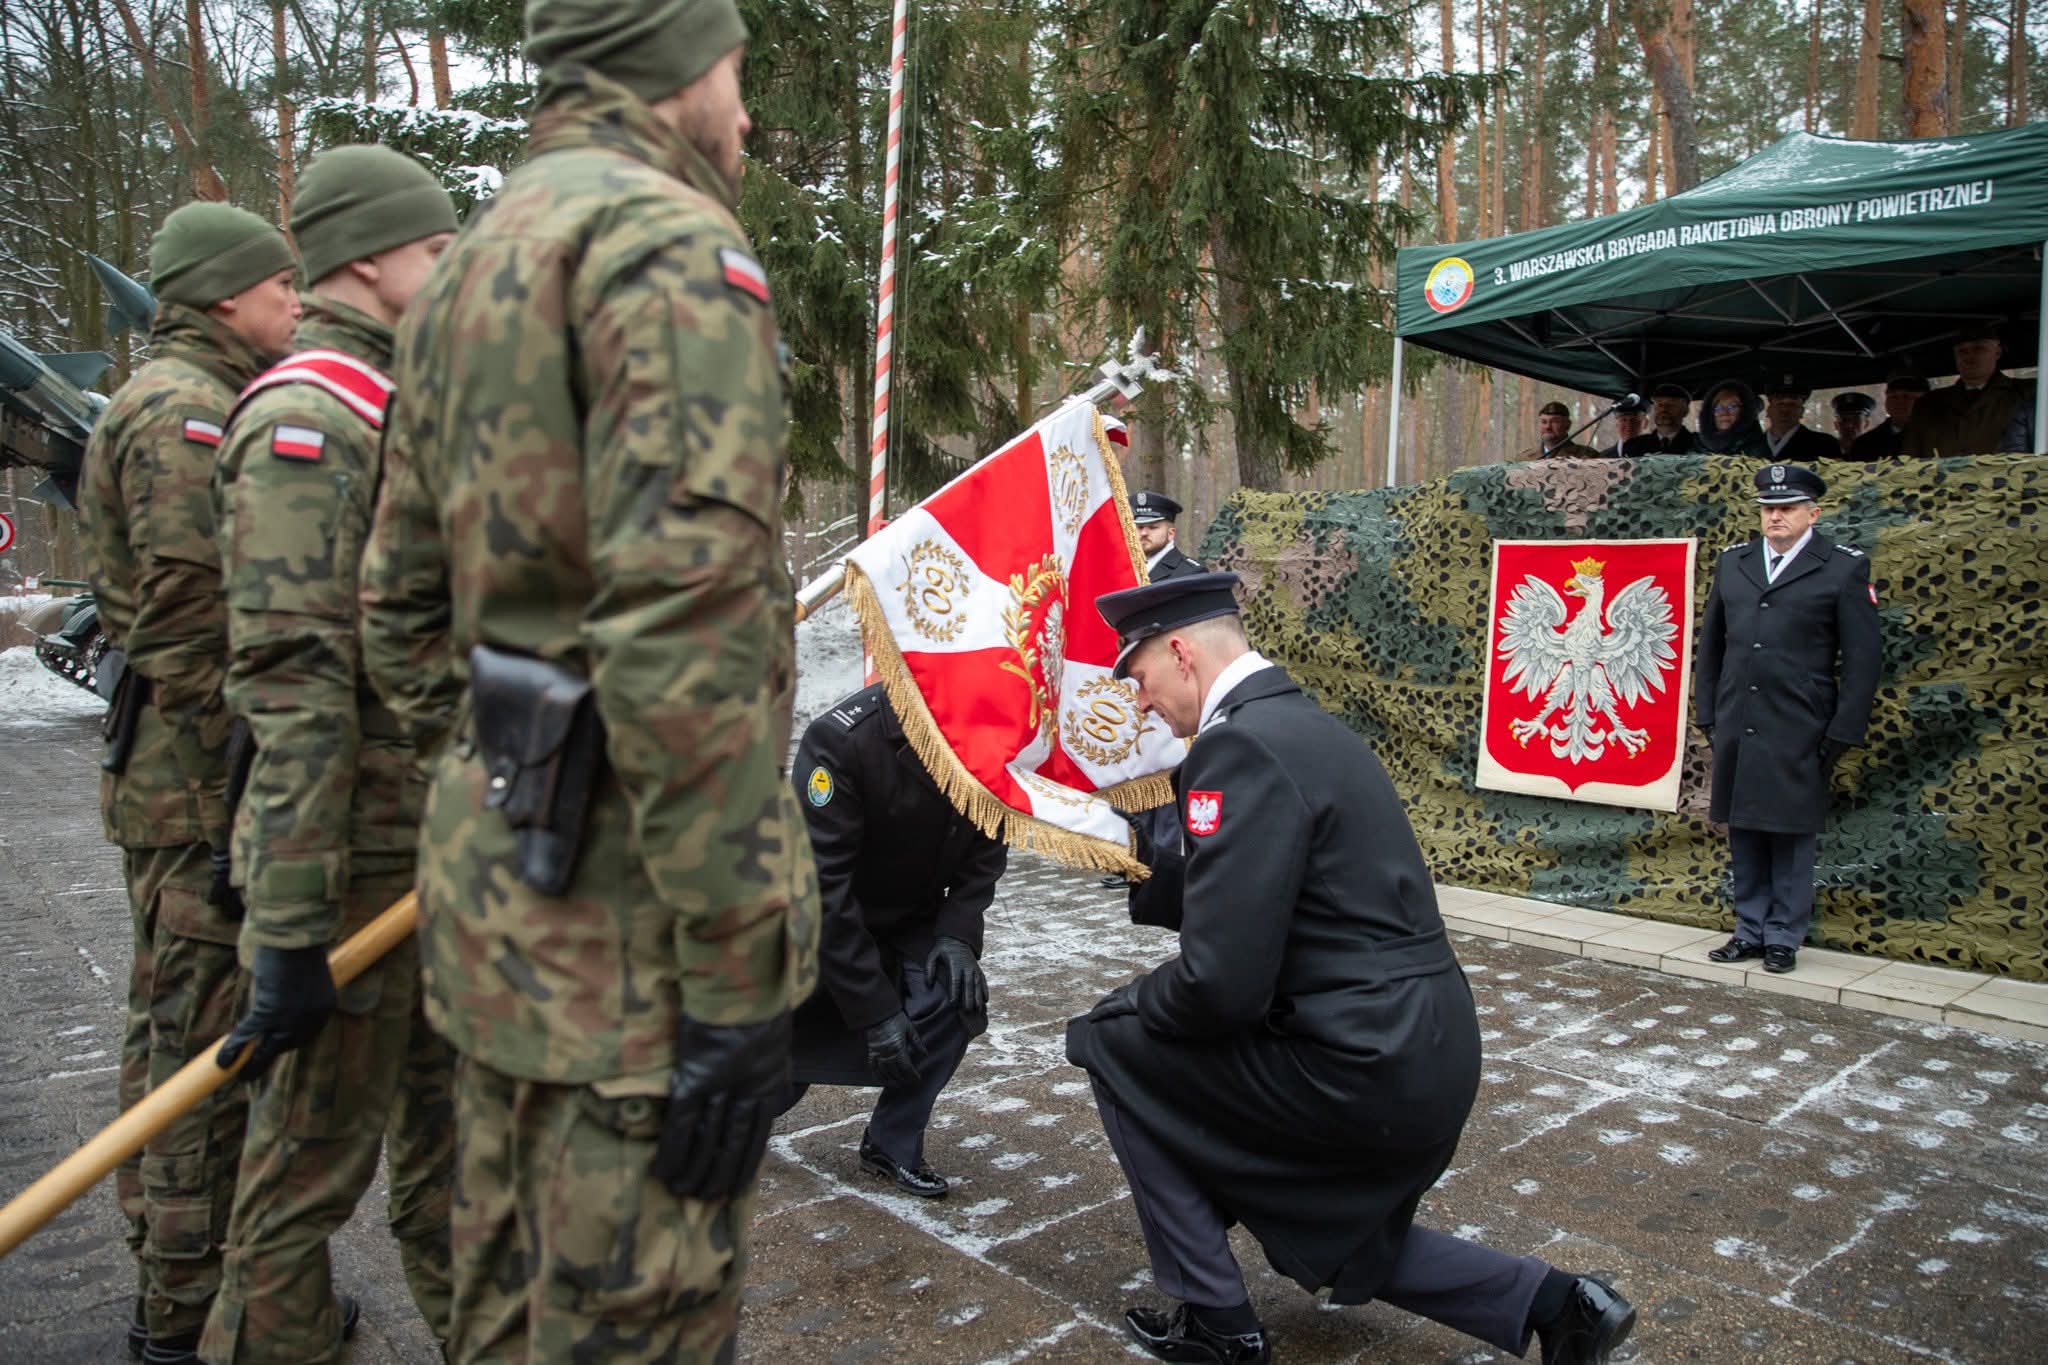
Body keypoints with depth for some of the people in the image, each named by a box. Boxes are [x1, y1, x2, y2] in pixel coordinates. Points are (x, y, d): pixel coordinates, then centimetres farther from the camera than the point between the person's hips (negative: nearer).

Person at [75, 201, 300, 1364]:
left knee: (172, 1025, 19)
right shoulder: (187, 410, -15)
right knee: (207, 1041, -3)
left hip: (172, 781, 11)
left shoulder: (189, 404, 19)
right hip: (202, 782, -11)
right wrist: (246, 802, -21)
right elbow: (193, 625, -22)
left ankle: (169, 1265, 34)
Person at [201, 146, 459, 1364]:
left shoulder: (398, 406, 15)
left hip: (441, 846, 9)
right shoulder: (307, 417, -16)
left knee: (446, 1116, 19)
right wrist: (291, 936, -24)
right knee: (322, 1137, 5)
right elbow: (292, 686, -23)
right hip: (359, 860, -9)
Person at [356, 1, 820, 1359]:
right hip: (628, 905, -9)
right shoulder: (674, 243, -13)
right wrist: (743, 980, -21)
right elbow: (687, 634, -24)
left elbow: (403, 600, 19)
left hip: (499, 870, 10)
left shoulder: (467, 265, 17)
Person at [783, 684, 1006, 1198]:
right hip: (824, 922, -3)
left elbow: (987, 851, -3)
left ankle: (892, 1147, -4)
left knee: (955, 998, -24)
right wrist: (876, 1009, -28)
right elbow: (822, 888, -29)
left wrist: (957, 933, -21)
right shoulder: (843, 738, -32)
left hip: (912, 924, 3)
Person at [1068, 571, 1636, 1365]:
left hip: (1363, 1067, -10)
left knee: (1115, 1046, 6)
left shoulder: (1240, 743, -19)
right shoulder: (1300, 722, 12)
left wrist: (1128, 1007, -3)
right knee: (1338, 1248, 29)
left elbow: (1222, 982, -23)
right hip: (1424, 1049, 10)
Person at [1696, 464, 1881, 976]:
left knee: (1791, 839, 4)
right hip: (1736, 731, 4)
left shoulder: (1844, 569, -1)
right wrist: (1707, 714, 10)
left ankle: (1784, 938, 15)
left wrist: (1842, 733, -8)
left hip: (1798, 736, -4)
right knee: (1744, 836, 10)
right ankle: (1750, 932, 21)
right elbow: (1710, 644, 16)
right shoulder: (1733, 562, 11)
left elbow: (1863, 659, -3)